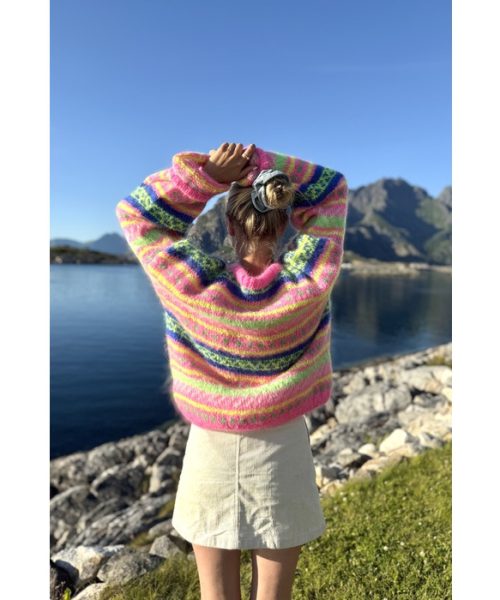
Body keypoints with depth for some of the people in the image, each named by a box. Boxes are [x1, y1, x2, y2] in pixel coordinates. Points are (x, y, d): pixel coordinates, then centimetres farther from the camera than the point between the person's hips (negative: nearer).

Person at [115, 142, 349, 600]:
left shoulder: (195, 286, -20)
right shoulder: (310, 283, -17)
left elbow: (136, 212, -5)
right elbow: (332, 189, -3)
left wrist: (208, 174, -14)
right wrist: (263, 162, -12)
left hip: (211, 453, 0)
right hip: (282, 455, 1)